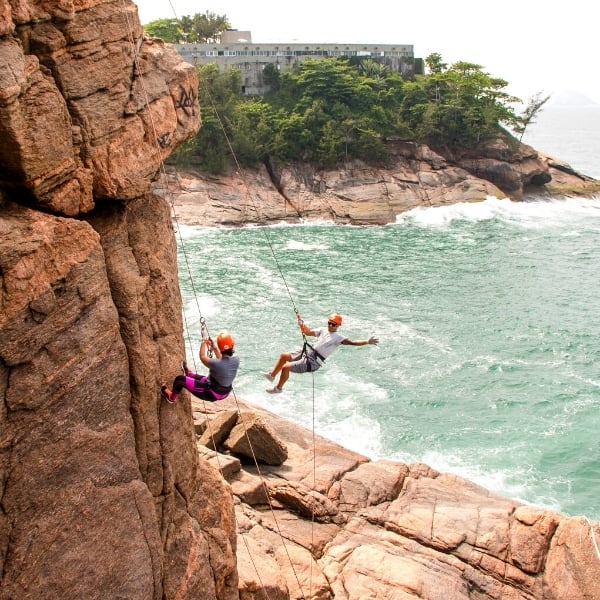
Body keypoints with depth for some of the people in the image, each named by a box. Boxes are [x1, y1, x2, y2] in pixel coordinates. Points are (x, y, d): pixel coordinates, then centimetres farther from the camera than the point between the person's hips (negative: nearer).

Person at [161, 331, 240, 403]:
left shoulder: (216, 364, -34)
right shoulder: (236, 359, -16)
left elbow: (203, 357, -11)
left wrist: (204, 341, 1)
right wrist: (214, 347, 10)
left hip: (212, 394, -7)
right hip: (224, 393, 7)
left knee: (180, 379, 8)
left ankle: (172, 397, 37)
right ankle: (188, 373, 66)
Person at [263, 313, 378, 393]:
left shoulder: (338, 337, -10)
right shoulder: (323, 330, 10)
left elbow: (352, 342, -21)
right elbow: (308, 332, 20)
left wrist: (367, 342, -34)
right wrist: (302, 324, 5)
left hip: (313, 362, -7)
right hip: (307, 352, 7)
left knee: (286, 367, -15)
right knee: (284, 355, 5)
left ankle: (278, 388, 8)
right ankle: (272, 375, 23)